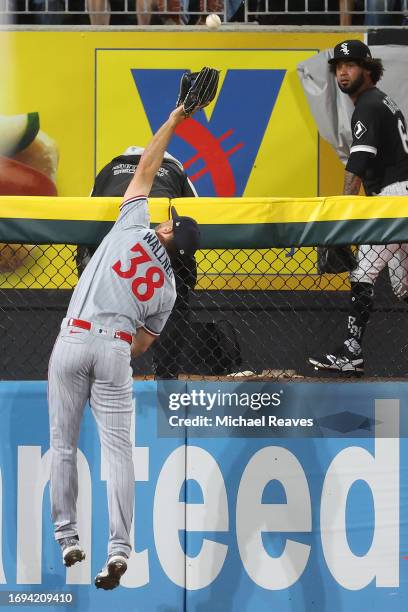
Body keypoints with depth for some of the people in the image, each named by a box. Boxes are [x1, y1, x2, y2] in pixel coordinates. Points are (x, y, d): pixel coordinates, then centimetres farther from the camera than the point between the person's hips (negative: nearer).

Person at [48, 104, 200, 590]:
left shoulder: (134, 226, 8)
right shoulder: (167, 288, 14)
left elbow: (145, 168, 16)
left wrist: (173, 121, 24)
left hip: (74, 340, -2)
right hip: (118, 349, 2)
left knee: (63, 444, 7)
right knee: (118, 448, 0)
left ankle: (67, 538, 8)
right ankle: (119, 547, -14)